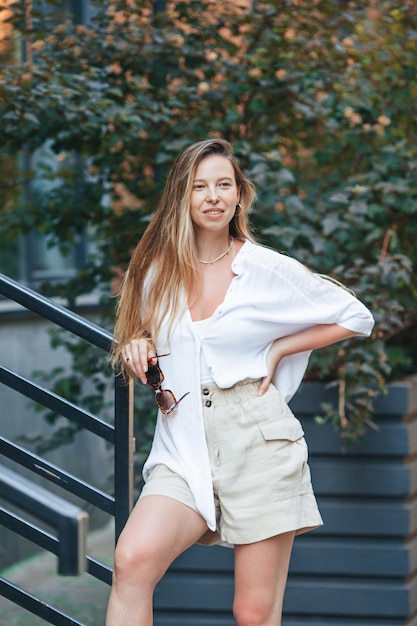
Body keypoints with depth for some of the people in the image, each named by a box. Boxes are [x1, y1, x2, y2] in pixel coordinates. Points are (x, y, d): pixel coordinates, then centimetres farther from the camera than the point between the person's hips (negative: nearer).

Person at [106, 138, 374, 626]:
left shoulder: (269, 270, 1)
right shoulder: (157, 271, 8)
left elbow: (357, 317, 10)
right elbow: (141, 338, 24)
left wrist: (278, 350, 2)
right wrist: (138, 350, 1)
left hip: (258, 444, -2)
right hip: (185, 445, 2)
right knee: (132, 559, -27)